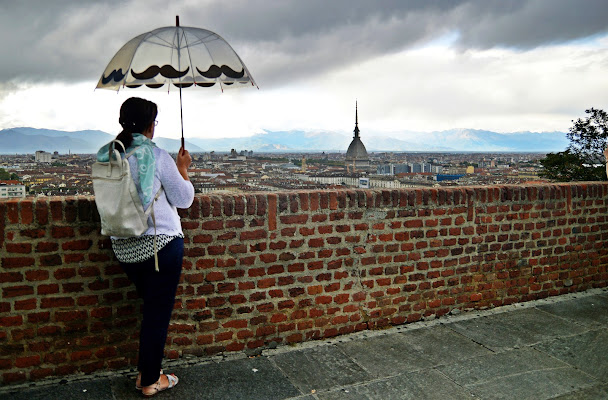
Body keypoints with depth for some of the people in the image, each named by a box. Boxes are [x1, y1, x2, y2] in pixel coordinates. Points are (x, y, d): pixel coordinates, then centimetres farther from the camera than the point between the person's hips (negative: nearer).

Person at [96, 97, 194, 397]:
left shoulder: (105, 156, 3)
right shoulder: (157, 156, -13)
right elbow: (184, 199, -6)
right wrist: (183, 168, 9)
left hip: (123, 246, 6)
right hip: (160, 243, -6)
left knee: (151, 306, 22)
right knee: (158, 312, 7)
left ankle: (145, 372, 31)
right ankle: (150, 381, 20)